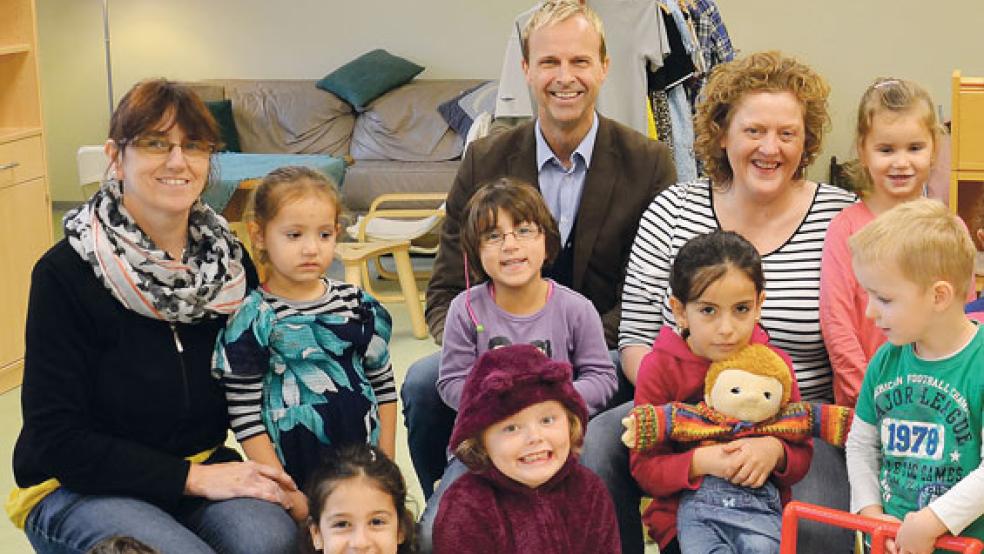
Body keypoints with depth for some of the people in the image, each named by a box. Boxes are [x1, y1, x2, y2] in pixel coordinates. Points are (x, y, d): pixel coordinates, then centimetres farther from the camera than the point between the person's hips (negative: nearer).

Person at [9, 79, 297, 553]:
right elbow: (57, 438, -15)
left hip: (201, 468, 4)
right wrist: (192, 477, -21)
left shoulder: (230, 260, 0)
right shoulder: (64, 273, -14)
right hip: (78, 489, -3)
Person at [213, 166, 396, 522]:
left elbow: (383, 383, 10)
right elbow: (245, 416, -11)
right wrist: (287, 493, -13)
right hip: (295, 474, -3)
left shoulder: (358, 305, 2)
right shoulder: (251, 321, -10)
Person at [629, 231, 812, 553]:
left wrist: (775, 451, -13)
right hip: (691, 503, -2)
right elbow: (644, 469, -2)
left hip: (760, 501, 2)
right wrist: (702, 462, -19)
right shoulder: (659, 368, -1)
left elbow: (802, 457, 10)